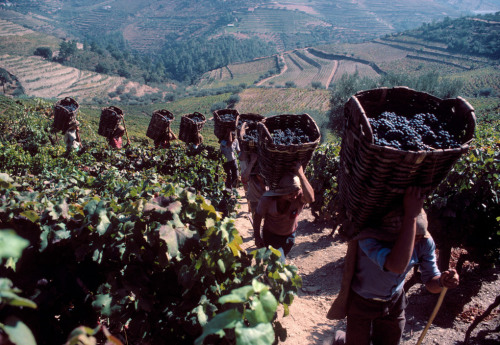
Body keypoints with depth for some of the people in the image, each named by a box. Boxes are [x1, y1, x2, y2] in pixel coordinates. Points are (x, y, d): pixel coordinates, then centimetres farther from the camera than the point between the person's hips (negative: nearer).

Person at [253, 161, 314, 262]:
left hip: (289, 236, 3)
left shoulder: (300, 196, -28)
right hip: (271, 235, -3)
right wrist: (257, 237, -6)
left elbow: (310, 198, -53)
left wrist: (301, 174, -54)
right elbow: (258, 216, -10)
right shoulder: (268, 198, -27)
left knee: (280, 261, 25)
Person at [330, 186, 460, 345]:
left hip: (394, 302, 4)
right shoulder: (368, 238, -38)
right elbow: (397, 266, -55)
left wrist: (442, 281, -36)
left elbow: (431, 283, -11)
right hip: (362, 302, -4)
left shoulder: (425, 243, -20)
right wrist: (411, 216, -57)